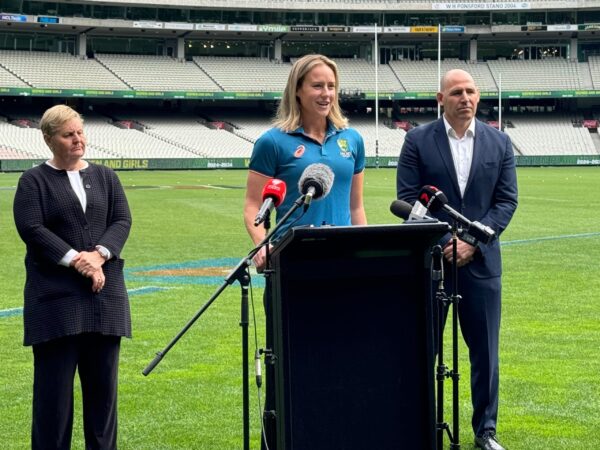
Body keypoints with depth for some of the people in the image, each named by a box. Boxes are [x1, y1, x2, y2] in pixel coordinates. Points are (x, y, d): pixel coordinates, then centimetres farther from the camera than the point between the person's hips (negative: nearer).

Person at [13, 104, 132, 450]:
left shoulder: (105, 177, 16)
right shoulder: (34, 181, 5)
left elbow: (122, 220, 5)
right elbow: (30, 228, -7)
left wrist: (99, 254, -13)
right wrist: (74, 260, -16)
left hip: (104, 290, 3)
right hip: (56, 294, -3)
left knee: (103, 379, 4)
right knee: (55, 380, -3)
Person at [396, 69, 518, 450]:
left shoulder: (499, 143, 6)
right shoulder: (418, 140, 0)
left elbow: (506, 201, 2)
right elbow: (408, 199, -4)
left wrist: (472, 242, -10)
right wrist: (442, 244, -12)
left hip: (480, 259, 2)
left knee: (485, 348, 6)